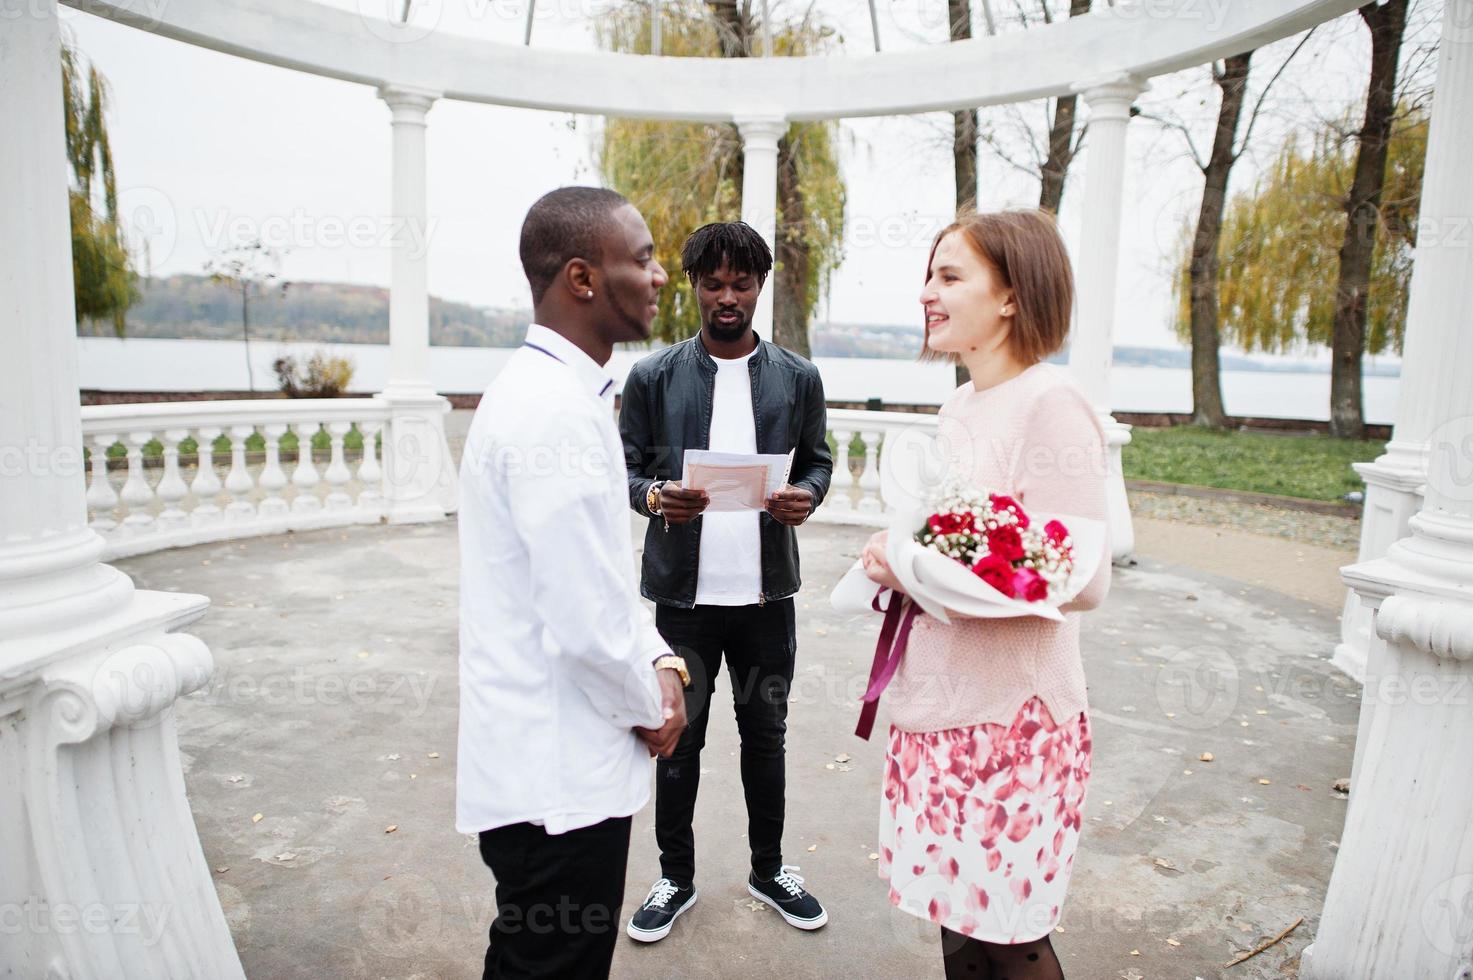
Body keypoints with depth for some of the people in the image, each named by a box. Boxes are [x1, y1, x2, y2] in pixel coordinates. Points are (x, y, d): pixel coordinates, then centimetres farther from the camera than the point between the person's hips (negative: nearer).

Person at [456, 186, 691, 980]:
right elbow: (586, 624, -26)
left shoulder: (547, 388, 9)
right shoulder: (559, 410, -24)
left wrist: (660, 660, 3)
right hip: (558, 779, -9)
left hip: (544, 760, 9)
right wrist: (651, 704, -8)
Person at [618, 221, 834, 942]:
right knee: (678, 739, 12)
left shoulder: (797, 377, 3)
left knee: (765, 732, 16)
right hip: (684, 590, -1)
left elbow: (818, 459, 10)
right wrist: (656, 496, -20)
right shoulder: (653, 377, -1)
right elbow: (627, 469, 2)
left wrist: (806, 496, -12)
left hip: (767, 590, 2)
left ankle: (769, 868, 37)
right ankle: (676, 877, 32)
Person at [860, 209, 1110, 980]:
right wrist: (897, 561, 0)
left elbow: (1083, 581, -19)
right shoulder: (959, 409, 10)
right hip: (938, 708, 7)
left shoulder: (1049, 403, -15)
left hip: (1011, 716, -7)